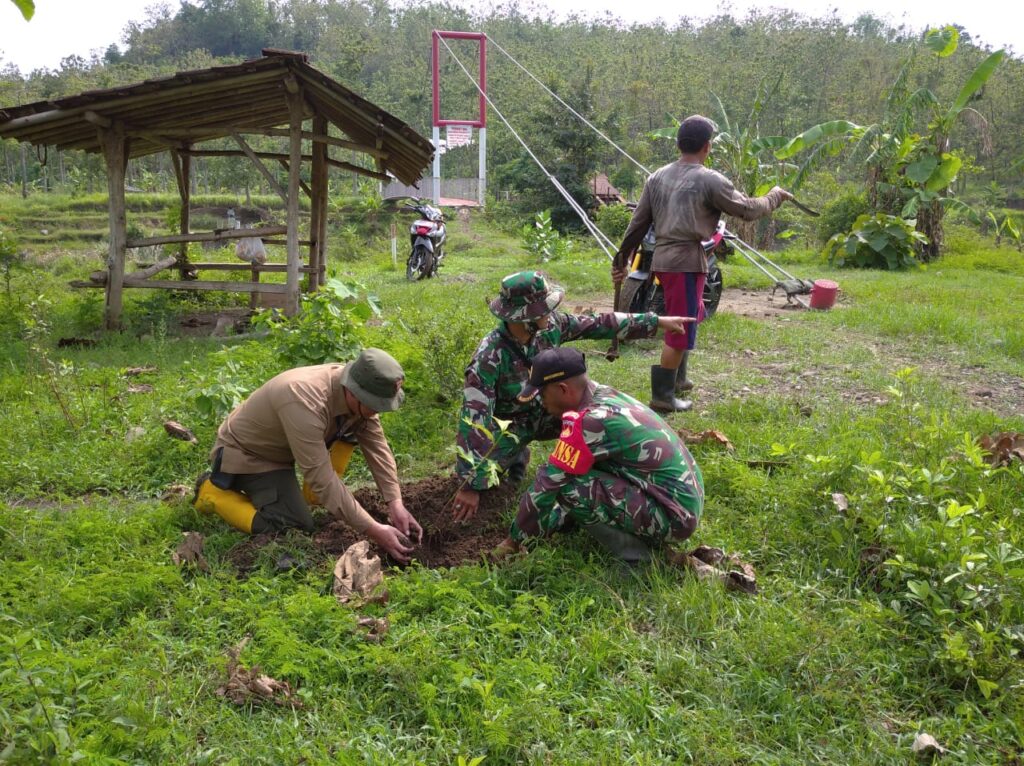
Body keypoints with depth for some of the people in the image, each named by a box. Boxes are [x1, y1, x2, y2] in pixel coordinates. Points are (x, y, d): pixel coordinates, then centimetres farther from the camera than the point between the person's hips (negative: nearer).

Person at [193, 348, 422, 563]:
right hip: (245, 454, -7)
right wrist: (373, 530, -36)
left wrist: (396, 504, -22)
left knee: (354, 427, -10)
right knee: (297, 527, -18)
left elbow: (378, 447, -11)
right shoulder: (306, 402, -40)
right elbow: (323, 479, -37)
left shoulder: (358, 395, -17)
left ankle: (312, 496, 4)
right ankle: (214, 492, -1)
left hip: (282, 447, 7)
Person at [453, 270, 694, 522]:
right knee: (473, 478, -22)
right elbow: (474, 419, -36)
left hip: (543, 412, 4)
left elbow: (600, 324, -6)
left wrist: (657, 321, -4)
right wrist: (470, 485, -38)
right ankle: (516, 455, 9)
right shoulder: (489, 356, -35)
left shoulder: (549, 325, -19)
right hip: (508, 424, -4)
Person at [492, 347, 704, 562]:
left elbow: (548, 483, -14)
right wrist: (547, 522, 20)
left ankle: (635, 559, -5)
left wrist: (515, 539, -1)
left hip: (672, 515, -9)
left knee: (569, 486, -16)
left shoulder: (588, 421, -20)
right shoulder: (606, 397, 7)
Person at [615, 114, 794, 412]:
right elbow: (748, 210, -3)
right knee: (681, 328, 0)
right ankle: (662, 395, 3)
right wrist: (775, 196, 15)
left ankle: (677, 379, 35)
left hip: (663, 258, 8)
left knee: (692, 317, 25)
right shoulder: (710, 180, -9)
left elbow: (638, 223, 9)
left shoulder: (657, 177, 9)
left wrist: (622, 259, 14)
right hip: (687, 261, -8)